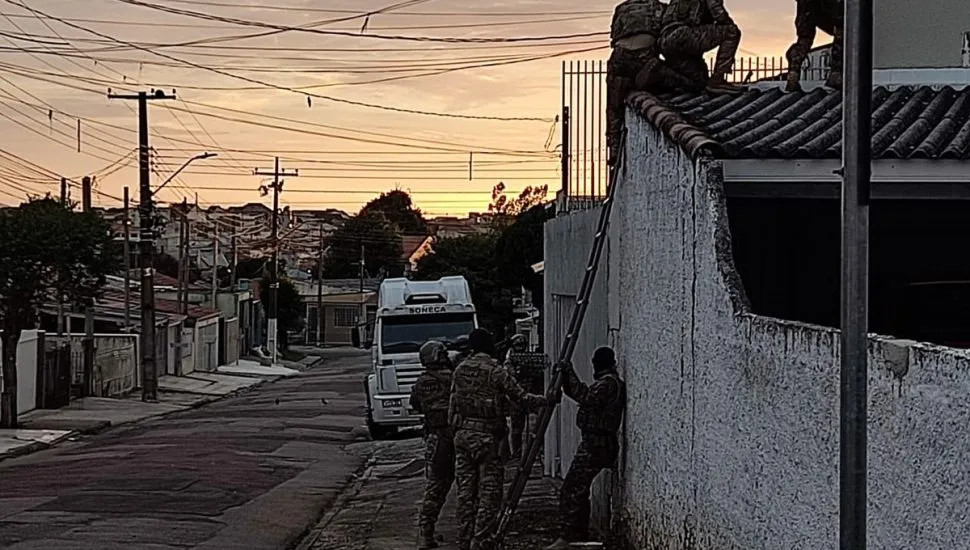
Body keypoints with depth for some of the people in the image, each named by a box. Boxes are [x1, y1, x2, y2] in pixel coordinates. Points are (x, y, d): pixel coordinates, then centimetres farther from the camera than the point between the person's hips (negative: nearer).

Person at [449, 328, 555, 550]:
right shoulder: (496, 372, -11)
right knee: (489, 493, 0)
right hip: (488, 437, -5)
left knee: (465, 492, 10)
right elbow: (520, 397, -8)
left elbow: (453, 405, 9)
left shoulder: (460, 371, 6)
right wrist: (547, 399, 5)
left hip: (463, 435, 6)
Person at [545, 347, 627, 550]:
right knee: (578, 491, 16)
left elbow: (587, 398, -28)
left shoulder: (609, 383, -12)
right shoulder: (607, 382, 21)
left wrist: (570, 374, -21)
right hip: (595, 443, 11)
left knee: (571, 490, -14)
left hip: (596, 444, -11)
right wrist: (566, 377, 11)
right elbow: (581, 395, 26)